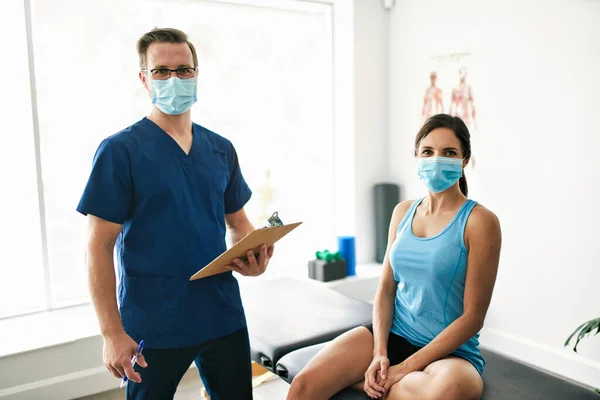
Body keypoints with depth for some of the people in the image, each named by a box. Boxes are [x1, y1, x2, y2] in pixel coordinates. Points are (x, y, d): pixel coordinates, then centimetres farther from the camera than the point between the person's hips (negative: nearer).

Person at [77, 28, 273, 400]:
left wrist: (253, 257, -8)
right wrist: (113, 333, -12)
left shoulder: (221, 149, 6)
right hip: (152, 325, -4)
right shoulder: (120, 150, -9)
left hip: (223, 315, 5)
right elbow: (100, 247, -9)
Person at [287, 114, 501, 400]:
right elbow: (386, 289, 6)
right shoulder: (403, 212, 6)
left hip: (450, 350, -2)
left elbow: (473, 316, -12)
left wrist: (406, 368, -15)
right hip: (392, 333, 3)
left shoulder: (479, 221, -9)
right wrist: (380, 352, -10)